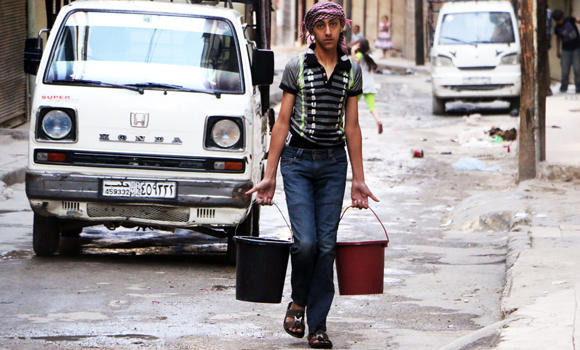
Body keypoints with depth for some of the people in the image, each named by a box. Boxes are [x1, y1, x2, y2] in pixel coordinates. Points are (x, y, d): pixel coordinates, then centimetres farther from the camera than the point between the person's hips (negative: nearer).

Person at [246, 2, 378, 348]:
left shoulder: (352, 70, 8)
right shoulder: (297, 67, -1)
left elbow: (352, 126, 11)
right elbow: (283, 122, 0)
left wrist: (359, 179, 8)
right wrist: (270, 175, -2)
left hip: (334, 163, 2)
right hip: (298, 160, -2)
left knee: (327, 245, -2)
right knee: (305, 241, -13)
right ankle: (298, 302, 15)